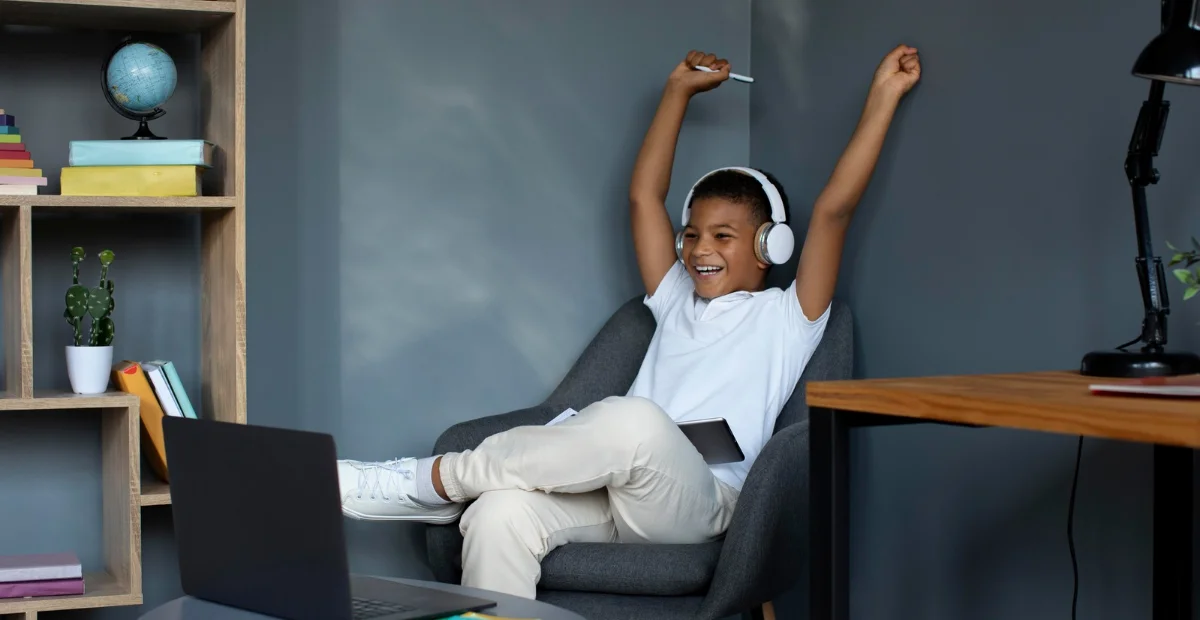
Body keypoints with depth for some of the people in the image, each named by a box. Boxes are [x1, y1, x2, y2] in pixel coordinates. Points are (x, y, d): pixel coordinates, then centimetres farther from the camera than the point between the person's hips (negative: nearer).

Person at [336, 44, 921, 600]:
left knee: (634, 420, -41)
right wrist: (679, 89, 38)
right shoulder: (677, 303, 34)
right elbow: (643, 195, 37)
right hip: (607, 498, 5)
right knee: (500, 513, -32)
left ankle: (430, 479, -28)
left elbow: (832, 208, 10)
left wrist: (884, 95, 7)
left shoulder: (784, 318, 19)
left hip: (694, 504, -5)